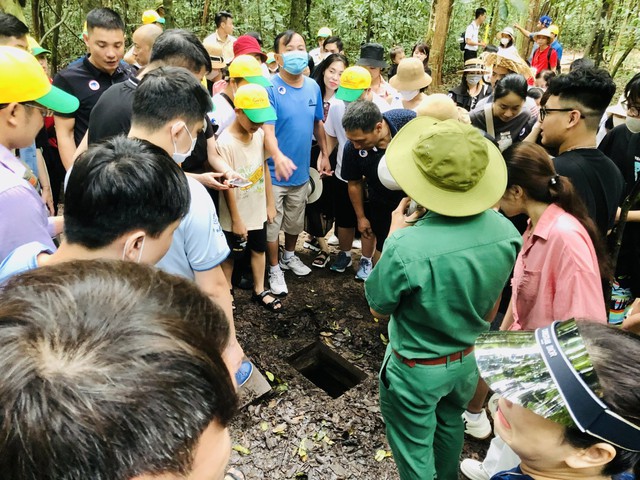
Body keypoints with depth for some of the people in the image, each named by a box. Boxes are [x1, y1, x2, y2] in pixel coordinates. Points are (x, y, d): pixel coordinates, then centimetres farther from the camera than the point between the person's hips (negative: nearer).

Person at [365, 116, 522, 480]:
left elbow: (379, 309, -16)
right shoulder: (506, 231, -19)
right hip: (467, 361, 6)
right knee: (450, 428, 33)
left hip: (416, 370, -5)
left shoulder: (406, 248, -36)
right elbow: (490, 306, -1)